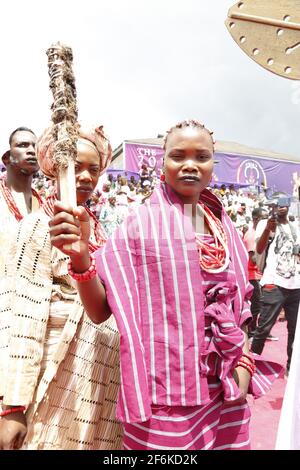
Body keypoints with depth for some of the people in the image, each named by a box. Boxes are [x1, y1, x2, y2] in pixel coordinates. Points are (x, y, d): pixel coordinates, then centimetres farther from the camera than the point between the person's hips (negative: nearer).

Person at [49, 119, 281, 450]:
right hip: (166, 393, -4)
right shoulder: (141, 223, -11)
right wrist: (81, 256, -29)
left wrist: (245, 363, 0)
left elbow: (238, 303, 12)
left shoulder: (224, 226, 3)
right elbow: (99, 310, -12)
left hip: (225, 389, 5)